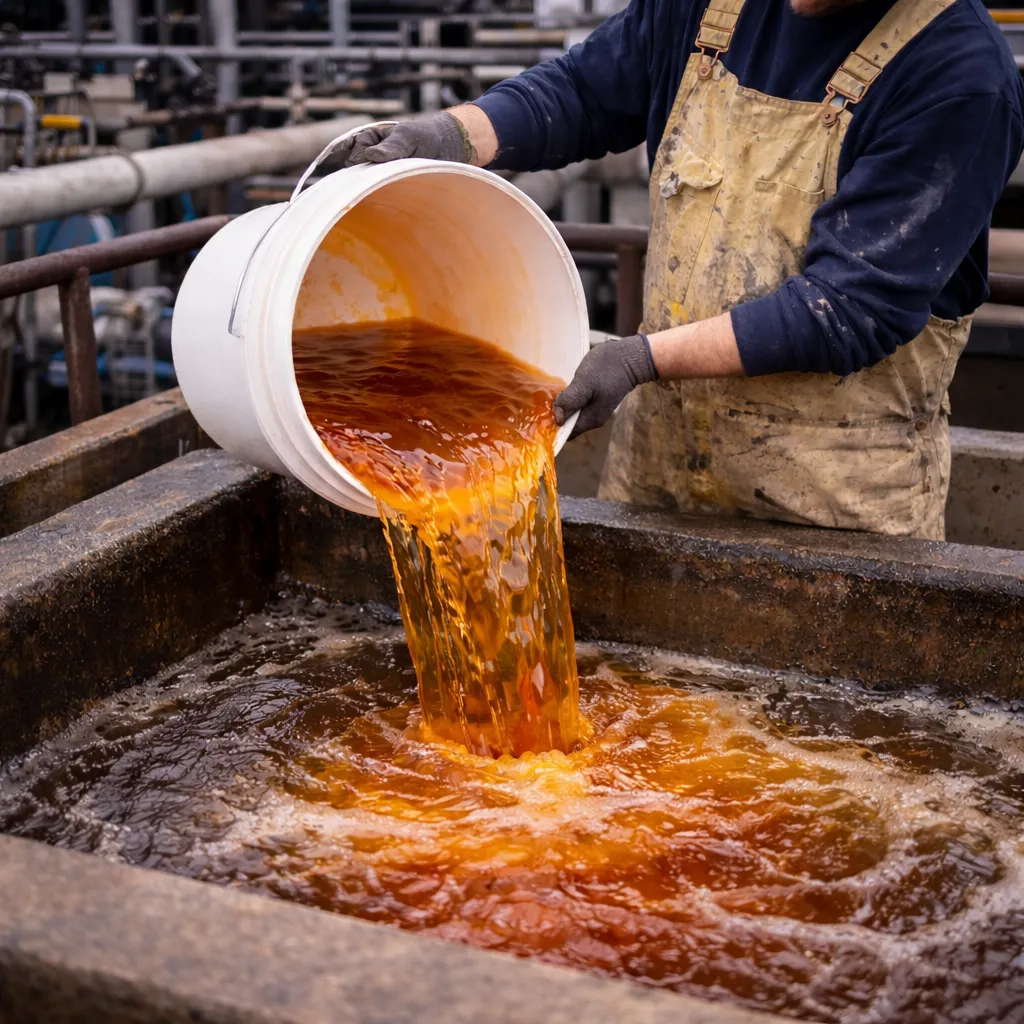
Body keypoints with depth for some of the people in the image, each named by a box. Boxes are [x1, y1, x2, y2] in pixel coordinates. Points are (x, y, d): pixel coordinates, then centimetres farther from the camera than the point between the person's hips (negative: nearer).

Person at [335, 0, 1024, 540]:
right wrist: (454, 137, -5)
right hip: (657, 453, 6)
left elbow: (852, 308, -22)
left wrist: (646, 357, -25)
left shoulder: (960, 75, -19)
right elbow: (582, 92, 14)